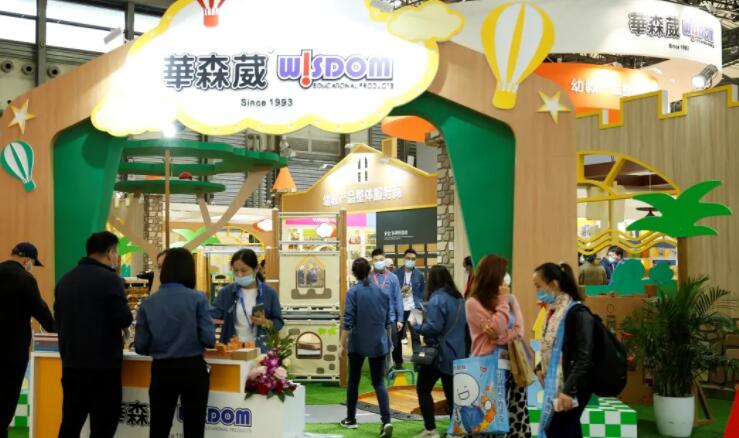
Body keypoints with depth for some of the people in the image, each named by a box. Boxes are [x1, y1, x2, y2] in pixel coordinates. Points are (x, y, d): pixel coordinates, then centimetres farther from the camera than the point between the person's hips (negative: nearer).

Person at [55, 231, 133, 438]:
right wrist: (124, 318, 4)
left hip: (71, 364, 7)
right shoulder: (109, 279, -13)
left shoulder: (65, 280, 9)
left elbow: (59, 320, 16)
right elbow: (124, 320, -18)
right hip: (103, 365, -7)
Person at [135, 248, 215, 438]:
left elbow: (140, 346, -1)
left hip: (162, 370, 2)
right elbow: (208, 339, -12)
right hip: (193, 369, -2)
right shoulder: (197, 299, -8)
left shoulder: (148, 303, -1)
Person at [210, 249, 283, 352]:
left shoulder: (269, 293, -1)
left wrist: (265, 323, -17)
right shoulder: (226, 292, 3)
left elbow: (278, 323, 3)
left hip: (259, 350, -1)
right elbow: (213, 314, -7)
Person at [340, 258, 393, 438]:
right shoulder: (382, 291, 3)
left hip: (358, 343, -3)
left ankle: (351, 419, 24)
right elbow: (388, 319, 10)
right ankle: (386, 421, -14)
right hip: (379, 343, 3)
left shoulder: (353, 292, -9)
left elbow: (348, 321, -13)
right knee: (379, 382, 3)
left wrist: (343, 344, -7)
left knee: (353, 380, 14)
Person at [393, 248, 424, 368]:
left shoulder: (419, 275, 6)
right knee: (397, 336, 7)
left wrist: (419, 304, -4)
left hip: (414, 309, 0)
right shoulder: (396, 273, 3)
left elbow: (422, 292, 11)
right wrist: (401, 291, -13)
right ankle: (398, 362, 18)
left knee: (415, 336, -2)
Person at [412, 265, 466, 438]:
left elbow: (433, 327, -22)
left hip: (439, 352, -7)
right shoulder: (459, 298, 10)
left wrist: (416, 326, -7)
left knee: (423, 390, 5)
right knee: (451, 392, 11)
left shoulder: (436, 300, -16)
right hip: (456, 353, 7)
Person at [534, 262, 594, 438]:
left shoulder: (578, 313, -15)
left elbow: (584, 357, -20)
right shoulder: (556, 312, 11)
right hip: (555, 387, 8)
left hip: (571, 390, -8)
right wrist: (540, 369, 3)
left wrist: (569, 390, -25)